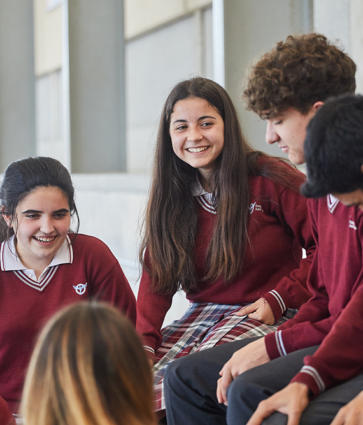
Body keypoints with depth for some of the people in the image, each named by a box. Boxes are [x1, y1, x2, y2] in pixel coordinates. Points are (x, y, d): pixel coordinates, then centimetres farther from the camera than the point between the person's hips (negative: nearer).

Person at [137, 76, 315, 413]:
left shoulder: (271, 179, -8)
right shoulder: (171, 195, 8)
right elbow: (157, 275, 2)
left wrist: (279, 298, -13)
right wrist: (141, 342, -12)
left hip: (266, 315, -5)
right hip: (203, 314, 5)